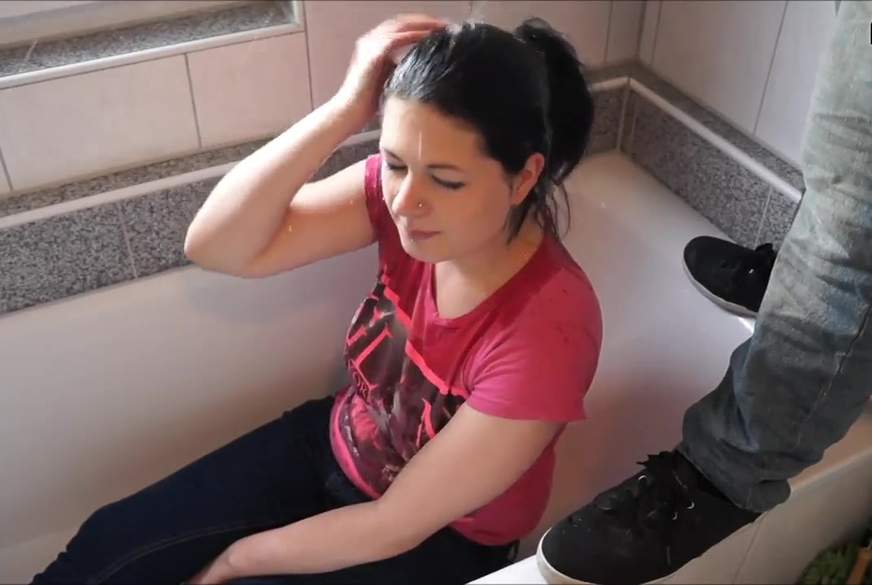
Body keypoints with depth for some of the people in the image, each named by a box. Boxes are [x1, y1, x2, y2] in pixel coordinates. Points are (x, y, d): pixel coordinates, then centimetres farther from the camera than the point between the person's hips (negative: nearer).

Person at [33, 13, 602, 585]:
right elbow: (215, 247, -24)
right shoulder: (403, 191, -20)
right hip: (336, 445, 5)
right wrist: (345, 110, -36)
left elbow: (396, 525, -25)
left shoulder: (546, 331, -34)